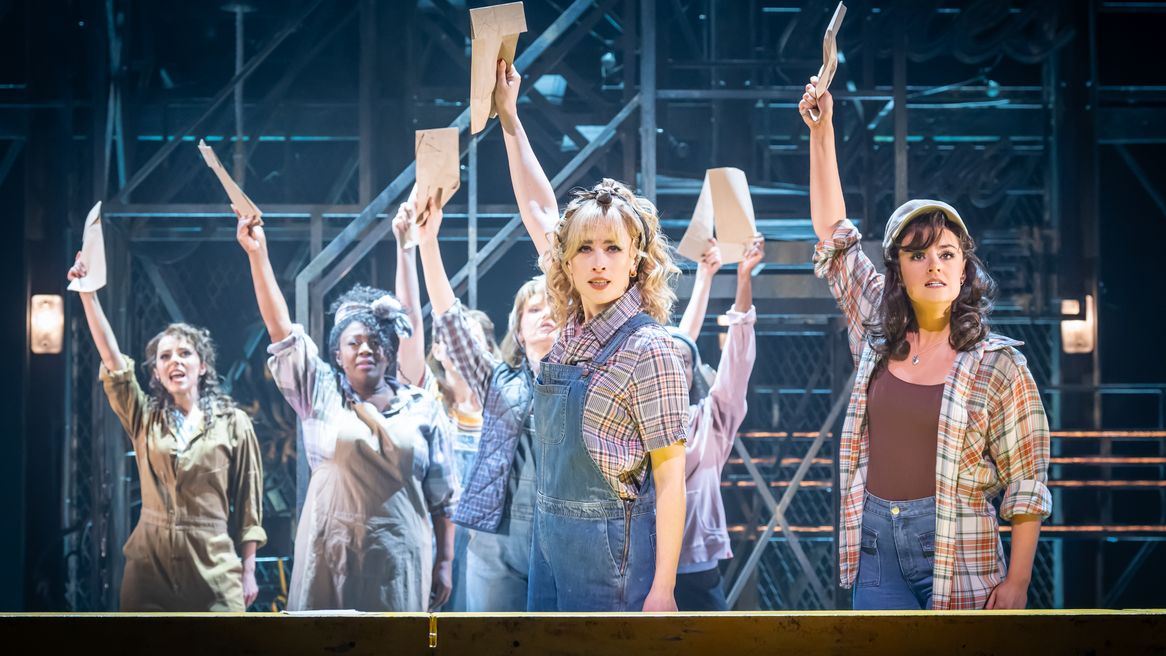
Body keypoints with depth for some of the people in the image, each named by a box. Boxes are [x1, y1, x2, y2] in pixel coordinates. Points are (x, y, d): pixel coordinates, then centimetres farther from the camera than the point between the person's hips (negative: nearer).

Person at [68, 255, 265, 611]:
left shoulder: (233, 422, 4)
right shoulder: (145, 418, 8)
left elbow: (247, 500, 5)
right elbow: (111, 357, -4)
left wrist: (248, 570, 2)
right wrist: (88, 292, -14)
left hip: (212, 562, -2)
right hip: (150, 561, 2)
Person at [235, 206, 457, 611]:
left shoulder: (423, 407, 8)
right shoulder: (322, 395, 7)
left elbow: (442, 496, 9)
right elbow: (280, 328, -1)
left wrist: (444, 563, 4)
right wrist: (257, 254, -9)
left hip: (399, 560, 0)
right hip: (330, 557, 0)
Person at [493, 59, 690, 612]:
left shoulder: (647, 349, -14)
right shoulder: (575, 328, 5)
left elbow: (670, 477, -13)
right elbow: (539, 211, 16)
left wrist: (662, 589, -16)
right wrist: (509, 117, 18)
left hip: (609, 546, -7)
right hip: (550, 532, 7)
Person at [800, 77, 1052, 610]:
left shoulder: (998, 364, -4)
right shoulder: (878, 333, 8)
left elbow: (1025, 481, -3)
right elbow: (833, 234, 13)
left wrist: (1017, 580, -9)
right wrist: (821, 130, 10)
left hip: (956, 554, -3)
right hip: (875, 541, 4)